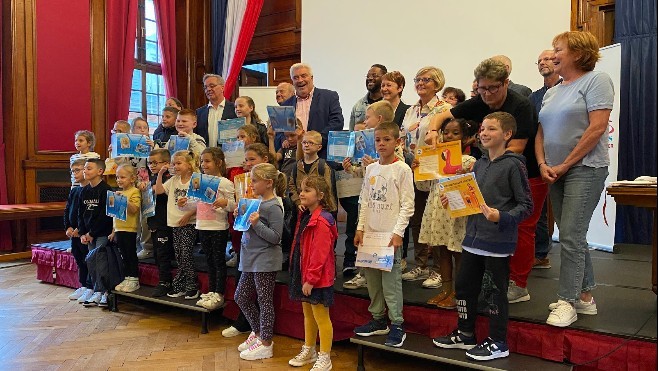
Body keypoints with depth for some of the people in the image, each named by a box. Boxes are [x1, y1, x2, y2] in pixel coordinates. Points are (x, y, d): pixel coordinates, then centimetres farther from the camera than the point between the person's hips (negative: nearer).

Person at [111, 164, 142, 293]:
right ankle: (127, 279, 21)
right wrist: (113, 231, 19)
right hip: (119, 230, 8)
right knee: (124, 255, 12)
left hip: (129, 230, -8)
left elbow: (134, 209, -21)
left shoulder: (135, 192, -9)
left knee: (131, 254, -1)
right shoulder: (120, 193, 16)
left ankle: (134, 280, 7)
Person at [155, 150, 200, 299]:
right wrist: (160, 173, 0)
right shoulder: (173, 180, 11)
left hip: (189, 223, -6)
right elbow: (158, 190, 8)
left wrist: (189, 214, -18)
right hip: (175, 223, 6)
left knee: (185, 254, -8)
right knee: (178, 256, 11)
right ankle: (180, 287, 20)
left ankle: (192, 287, 4)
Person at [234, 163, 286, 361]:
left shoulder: (273, 207, -16)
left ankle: (265, 344, 16)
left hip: (265, 261, -9)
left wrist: (257, 224, -26)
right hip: (251, 259, 9)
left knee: (264, 301, 2)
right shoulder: (257, 202, 9)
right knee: (241, 296, 17)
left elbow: (276, 237, -20)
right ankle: (258, 333, 34)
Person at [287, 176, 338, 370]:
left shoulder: (321, 221, -21)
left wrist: (311, 279, -21)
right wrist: (304, 277, 16)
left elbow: (319, 254, -24)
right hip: (304, 274, 10)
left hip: (318, 278, -10)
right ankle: (308, 352, 37)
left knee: (321, 316, 3)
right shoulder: (305, 217, 10)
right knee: (308, 313, 21)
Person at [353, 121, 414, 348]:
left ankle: (397, 325, 8)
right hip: (370, 232, 6)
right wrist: (360, 228, 8)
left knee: (391, 279, -4)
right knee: (372, 278, 12)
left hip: (390, 234, -6)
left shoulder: (402, 170, -6)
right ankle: (378, 320, 25)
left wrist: (398, 232, -14)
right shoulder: (370, 169, 11)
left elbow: (407, 205, -9)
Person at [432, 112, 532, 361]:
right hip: (473, 236, 7)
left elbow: (526, 205, -11)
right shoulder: (479, 164, 10)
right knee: (464, 285, 15)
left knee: (496, 291, 5)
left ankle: (498, 343, 21)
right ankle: (465, 334, 32)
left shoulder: (513, 164, -10)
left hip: (498, 241, -7)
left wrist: (501, 217, -24)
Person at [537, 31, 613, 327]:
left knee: (571, 236, -10)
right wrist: (543, 165, -4)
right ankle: (585, 296, 23)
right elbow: (541, 133, 14)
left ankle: (567, 302, -1)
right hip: (555, 172, 8)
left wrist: (565, 164, -15)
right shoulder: (552, 92, 16)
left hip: (584, 169, -7)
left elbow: (597, 128, -15)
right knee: (574, 236, 12)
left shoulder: (596, 80, -5)